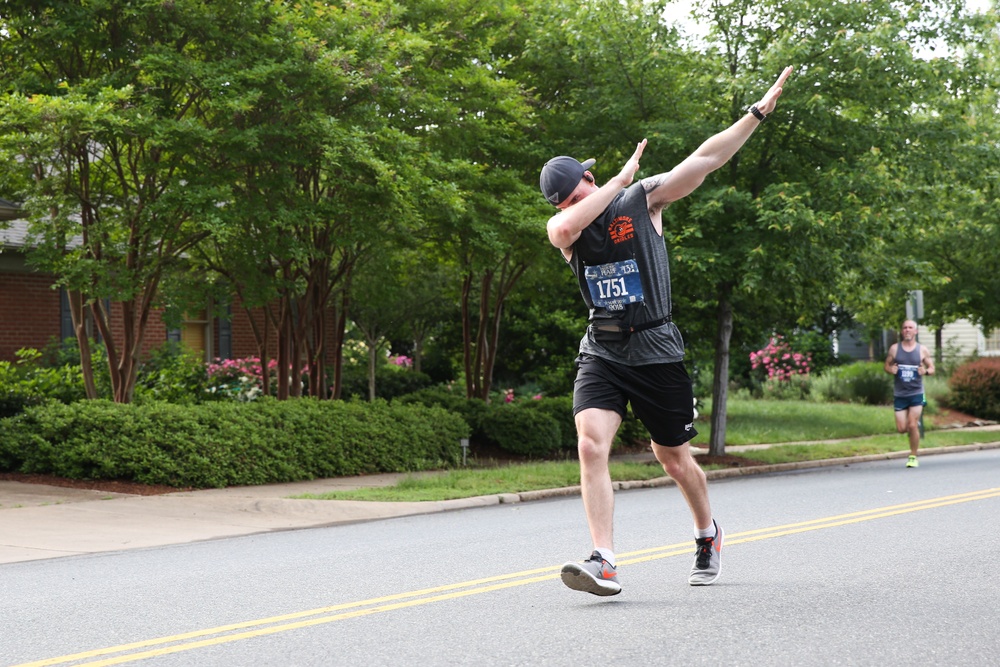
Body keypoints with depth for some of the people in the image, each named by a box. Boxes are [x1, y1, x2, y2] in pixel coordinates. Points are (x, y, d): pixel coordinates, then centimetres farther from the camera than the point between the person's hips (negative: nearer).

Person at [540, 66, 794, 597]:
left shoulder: (645, 200, -4)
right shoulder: (563, 226, 1)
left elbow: (706, 159, -8)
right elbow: (566, 228, -25)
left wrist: (759, 111, -13)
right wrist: (620, 180, -18)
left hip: (655, 351, -2)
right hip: (600, 351, 2)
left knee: (674, 459, 11)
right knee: (591, 446, -21)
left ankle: (708, 534, 39)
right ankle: (604, 564, -23)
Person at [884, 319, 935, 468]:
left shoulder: (922, 349, 1)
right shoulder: (894, 348, 3)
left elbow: (932, 369, 7)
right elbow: (887, 365, 11)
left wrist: (926, 371, -16)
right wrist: (891, 370, -12)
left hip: (916, 393, -2)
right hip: (899, 394, 2)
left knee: (912, 426, -11)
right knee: (901, 429, -1)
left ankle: (913, 457, 4)